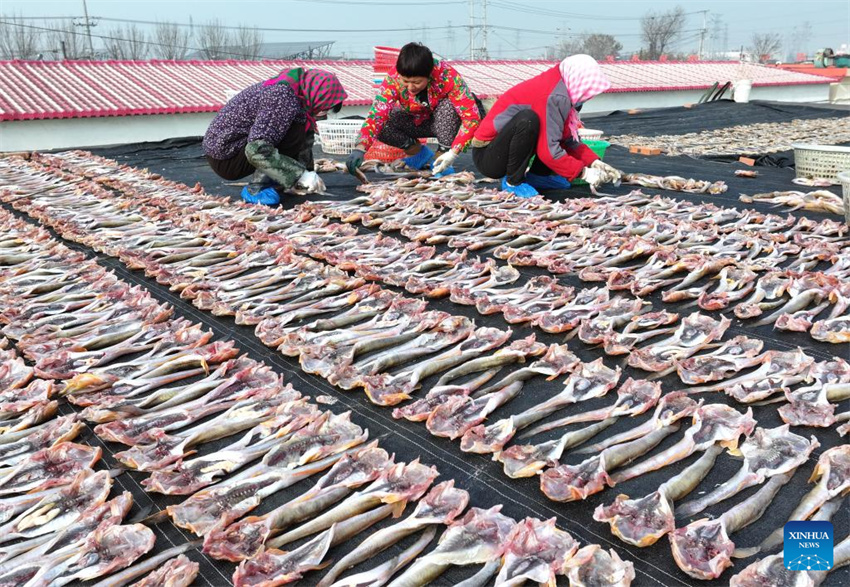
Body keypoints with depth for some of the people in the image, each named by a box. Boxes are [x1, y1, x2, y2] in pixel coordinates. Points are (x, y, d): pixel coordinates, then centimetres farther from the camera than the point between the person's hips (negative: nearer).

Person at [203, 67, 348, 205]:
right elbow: (257, 150, -35)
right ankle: (256, 188, -15)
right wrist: (302, 175, -30)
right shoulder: (283, 99, -26)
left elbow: (306, 138, 11)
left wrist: (307, 172, 1)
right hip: (225, 157, -9)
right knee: (294, 132, -22)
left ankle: (267, 179, 10)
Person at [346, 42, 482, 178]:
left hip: (444, 121, -2)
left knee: (448, 106, -34)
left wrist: (453, 153, -43)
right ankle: (417, 152, -1)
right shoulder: (394, 78, -28)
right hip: (415, 121, 2)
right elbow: (376, 114, -36)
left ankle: (442, 153, -15)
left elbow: (471, 117, -34)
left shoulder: (447, 76, -33)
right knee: (383, 124, -23)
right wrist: (360, 148, -52)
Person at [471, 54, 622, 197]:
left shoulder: (557, 87, 5)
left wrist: (595, 162, -4)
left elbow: (570, 140, 7)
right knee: (528, 120, -34)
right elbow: (548, 151, -27)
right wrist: (584, 173, -19)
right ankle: (513, 181, -16)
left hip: (506, 149, 9)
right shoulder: (554, 97, -24)